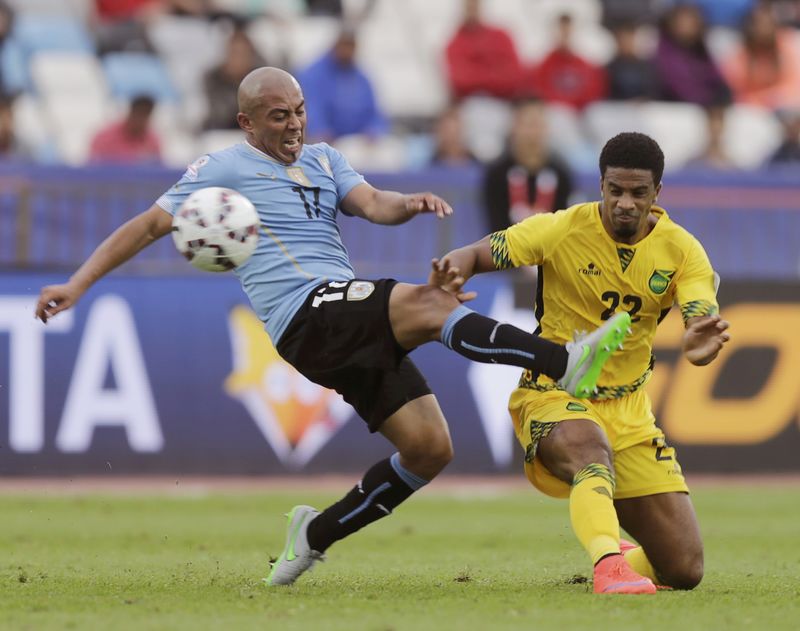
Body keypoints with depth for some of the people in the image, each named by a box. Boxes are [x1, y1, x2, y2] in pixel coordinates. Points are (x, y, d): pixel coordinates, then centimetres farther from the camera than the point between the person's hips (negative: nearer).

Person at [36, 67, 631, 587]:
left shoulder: (322, 159, 22)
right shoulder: (224, 168, 6)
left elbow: (372, 204, 6)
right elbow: (149, 225, 7)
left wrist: (409, 204, -18)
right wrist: (76, 285, 0)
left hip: (357, 331, 7)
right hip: (308, 316, -7)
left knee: (430, 447, -2)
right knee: (432, 302, -29)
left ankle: (318, 533, 14)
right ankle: (566, 362, -44)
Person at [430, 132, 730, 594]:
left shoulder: (681, 251, -7)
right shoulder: (562, 231, -13)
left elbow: (705, 326, -21)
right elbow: (475, 255, -7)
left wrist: (703, 345, -47)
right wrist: (449, 276, -32)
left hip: (629, 412, 3)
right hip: (552, 396, -3)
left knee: (684, 571, -1)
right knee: (593, 450, -43)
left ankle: (626, 558, 31)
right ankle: (609, 564, -57)